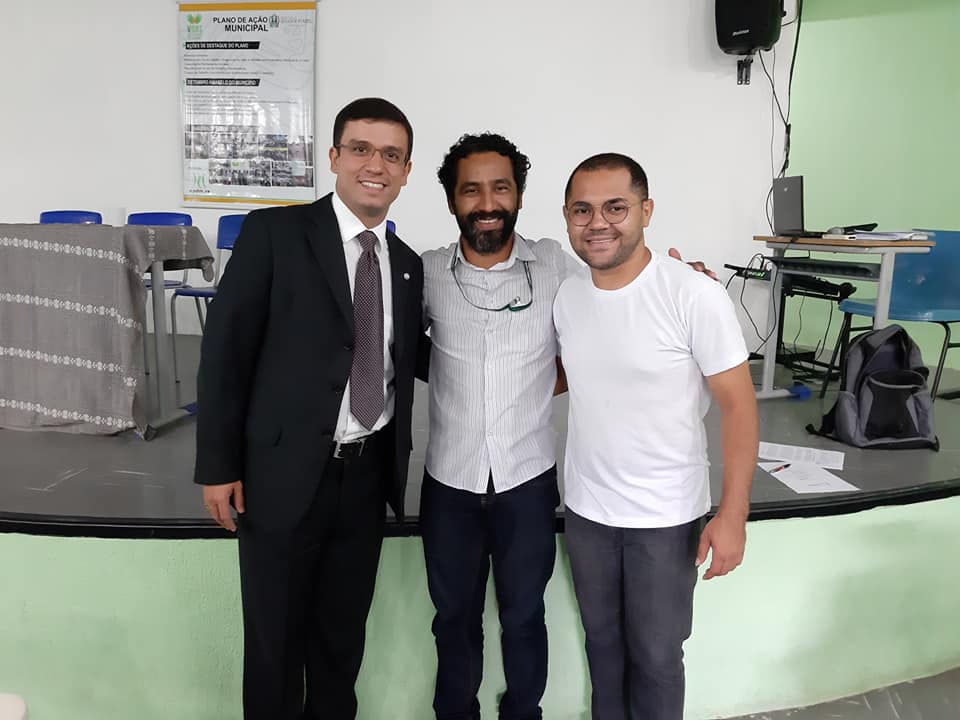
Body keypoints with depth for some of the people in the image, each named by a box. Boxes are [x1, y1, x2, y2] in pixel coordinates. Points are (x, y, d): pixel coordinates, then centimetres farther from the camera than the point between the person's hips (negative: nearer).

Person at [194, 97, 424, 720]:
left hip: (369, 473, 5)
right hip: (285, 472, -4)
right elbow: (226, 350, -8)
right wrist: (219, 465, -10)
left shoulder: (408, 265, 8)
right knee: (275, 637, 13)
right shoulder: (274, 232, -7)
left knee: (344, 633, 20)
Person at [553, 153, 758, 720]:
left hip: (667, 517, -4)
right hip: (585, 509, 4)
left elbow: (738, 404, -14)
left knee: (655, 655, 14)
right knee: (602, 640, 23)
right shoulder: (565, 295, -4)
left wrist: (733, 514, -16)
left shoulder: (697, 297, -19)